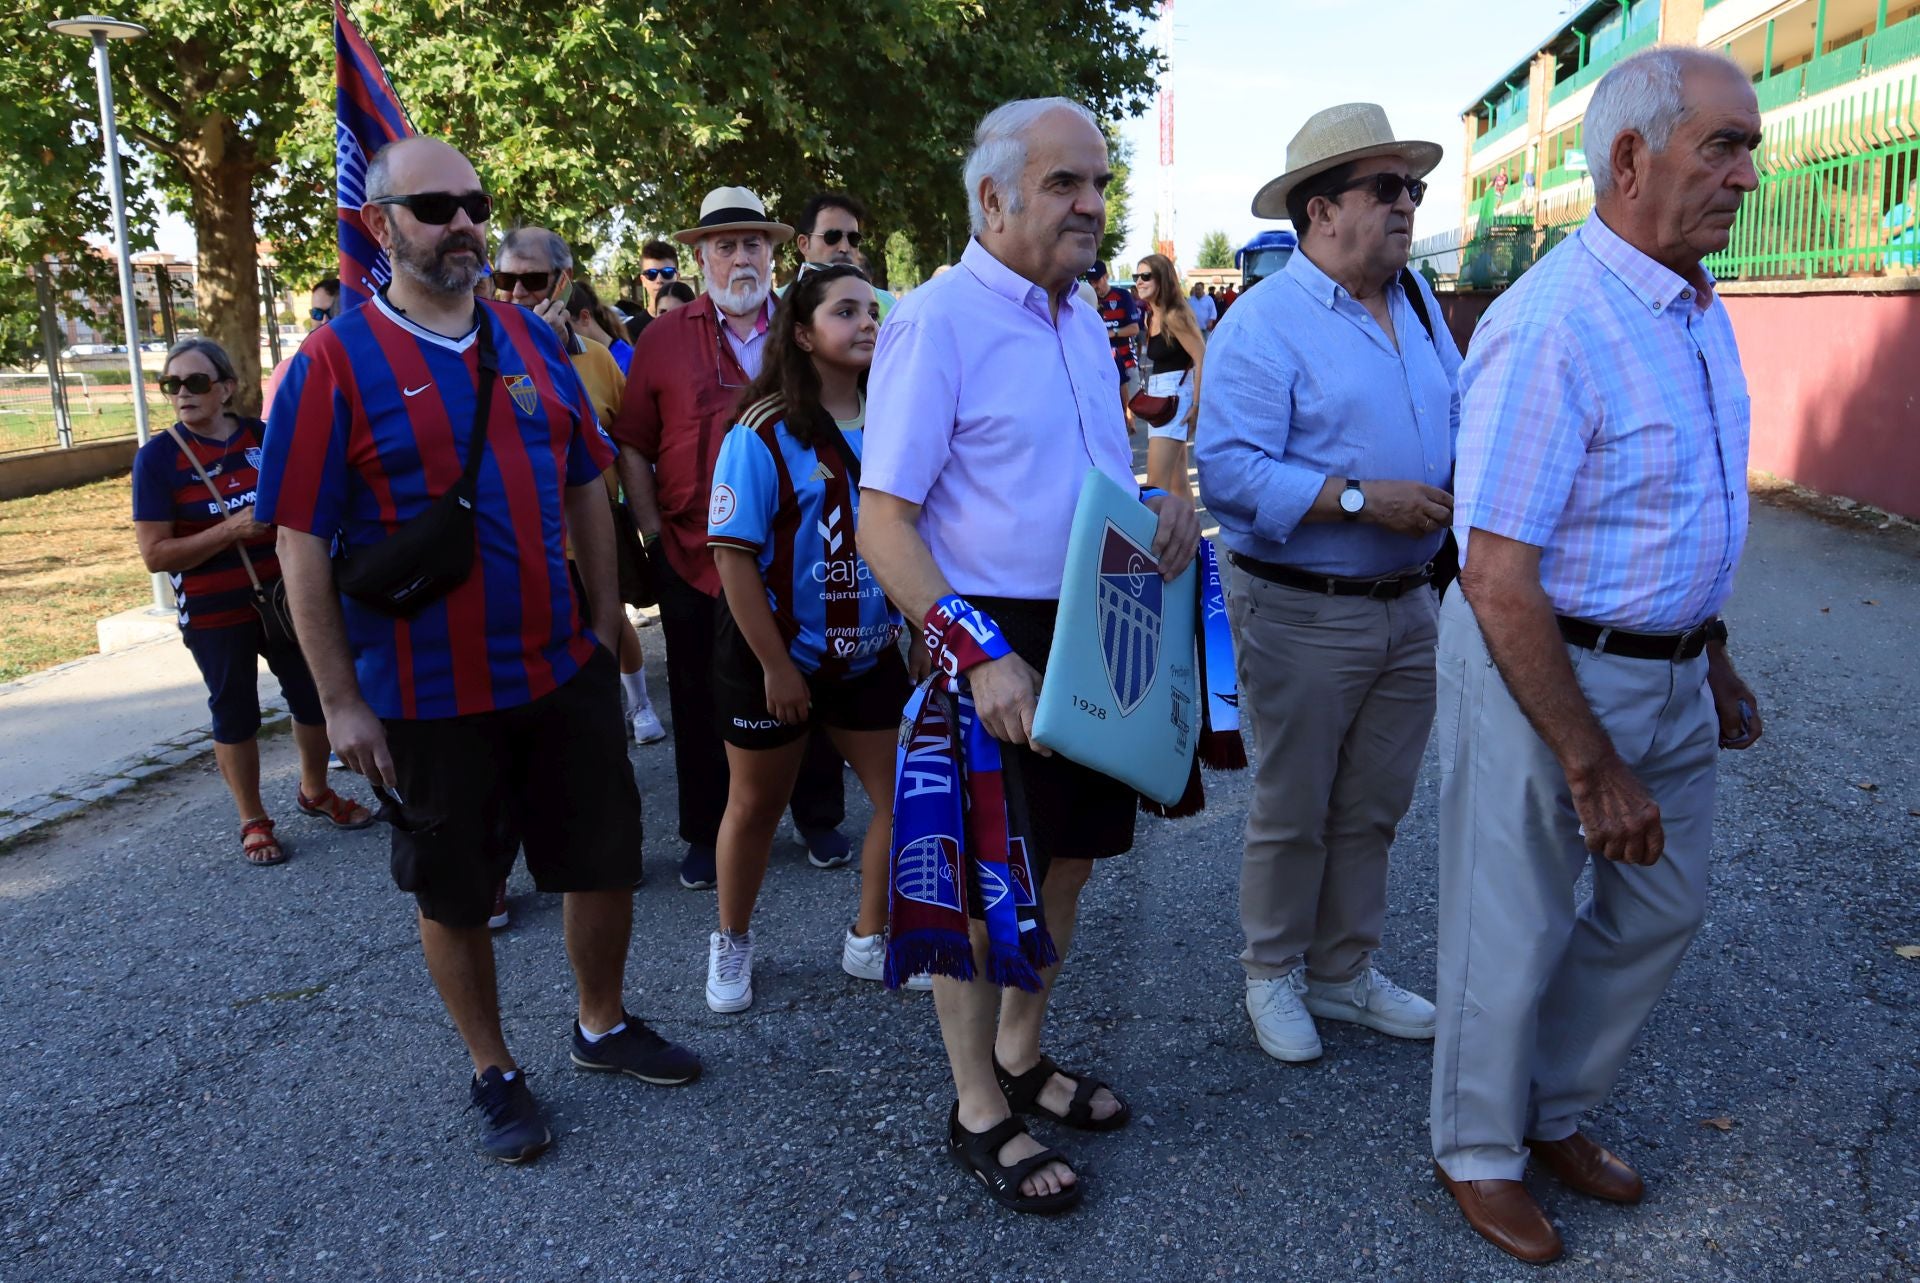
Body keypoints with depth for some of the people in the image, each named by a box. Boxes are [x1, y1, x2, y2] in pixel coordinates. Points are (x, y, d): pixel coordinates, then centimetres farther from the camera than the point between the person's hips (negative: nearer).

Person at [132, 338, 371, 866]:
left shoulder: (263, 436, -1)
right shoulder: (158, 456, -11)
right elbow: (155, 554, -15)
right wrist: (231, 529, -24)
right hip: (215, 614, -3)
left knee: (314, 697, 12)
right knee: (235, 714, 9)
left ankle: (314, 792, 36)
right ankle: (253, 821, 25)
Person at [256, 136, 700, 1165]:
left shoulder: (531, 340, 5)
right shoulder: (336, 361, -9)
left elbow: (587, 488, 11)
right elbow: (301, 542, -10)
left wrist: (605, 624, 7)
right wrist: (340, 702, -11)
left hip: (564, 671, 4)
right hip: (428, 695, -4)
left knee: (607, 859, 14)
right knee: (454, 896, 12)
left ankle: (603, 1026, 38)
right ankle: (493, 1072, 32)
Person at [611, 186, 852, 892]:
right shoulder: (664, 338, 1)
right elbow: (633, 445, 3)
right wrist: (653, 527, -3)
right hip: (695, 559, 0)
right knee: (701, 702, 11)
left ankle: (819, 818, 31)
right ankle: (705, 833, 28)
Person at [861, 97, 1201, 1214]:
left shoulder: (1084, 322, 11)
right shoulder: (937, 321, -14)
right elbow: (884, 521, -19)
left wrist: (1164, 502, -1)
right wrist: (981, 654, -27)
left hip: (1097, 636, 8)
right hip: (993, 642, -8)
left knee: (1066, 860, 19)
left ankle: (1023, 1057, 41)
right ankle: (980, 1112, 27)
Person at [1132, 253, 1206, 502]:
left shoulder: (1174, 316, -15)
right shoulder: (1151, 316, 11)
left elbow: (1203, 359, -19)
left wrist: (1197, 405, -20)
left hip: (1176, 396, -10)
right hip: (1159, 397, 10)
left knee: (1157, 482, -14)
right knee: (1177, 479, 15)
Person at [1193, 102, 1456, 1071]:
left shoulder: (1418, 306, 11)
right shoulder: (1264, 325, -14)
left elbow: (1464, 411, 18)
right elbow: (1227, 471, -24)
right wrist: (1363, 498, -25)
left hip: (1409, 605, 7)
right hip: (1304, 614, -7)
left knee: (1372, 809, 17)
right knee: (1293, 811, 8)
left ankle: (1344, 973, 35)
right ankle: (1274, 978, 28)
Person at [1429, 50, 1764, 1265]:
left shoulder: (1701, 309, 7)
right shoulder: (1550, 329, -24)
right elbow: (1497, 580, -26)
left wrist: (1716, 660, 19)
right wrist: (1591, 764, -22)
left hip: (1670, 673, 9)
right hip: (1546, 669, -9)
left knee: (1664, 902, 20)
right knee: (1515, 930, 8)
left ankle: (1556, 1110, 41)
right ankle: (1479, 1153, 32)